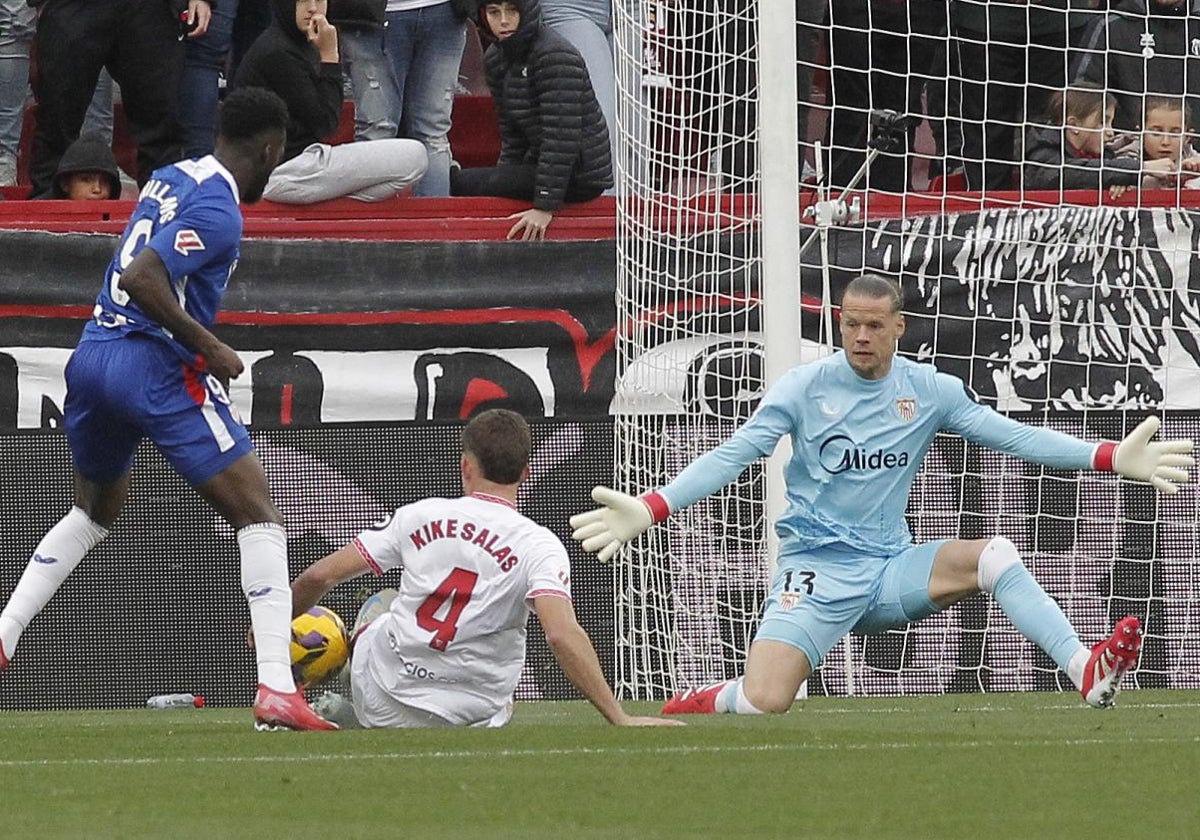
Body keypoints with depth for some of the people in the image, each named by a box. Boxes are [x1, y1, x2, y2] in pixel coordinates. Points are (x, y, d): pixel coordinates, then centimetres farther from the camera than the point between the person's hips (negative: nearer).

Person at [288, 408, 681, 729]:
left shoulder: (418, 516, -2)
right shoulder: (539, 546, -10)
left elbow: (320, 575, -1)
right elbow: (562, 634, -24)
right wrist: (620, 720, -25)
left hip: (380, 701, 1)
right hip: (467, 715, -1)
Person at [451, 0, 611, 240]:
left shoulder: (555, 56, -20)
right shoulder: (495, 59, 7)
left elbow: (561, 137, -23)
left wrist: (545, 206, -25)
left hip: (580, 174, -9)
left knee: (460, 183, -15)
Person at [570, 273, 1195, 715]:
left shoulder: (929, 391, 3)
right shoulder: (805, 387, -4)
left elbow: (1010, 436, 1)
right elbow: (732, 456, -9)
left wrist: (1110, 458, -9)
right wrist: (649, 510, -21)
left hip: (890, 567, 3)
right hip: (815, 568, -3)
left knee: (995, 556, -21)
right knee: (763, 703, -22)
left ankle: (1088, 674, -26)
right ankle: (705, 702, 12)